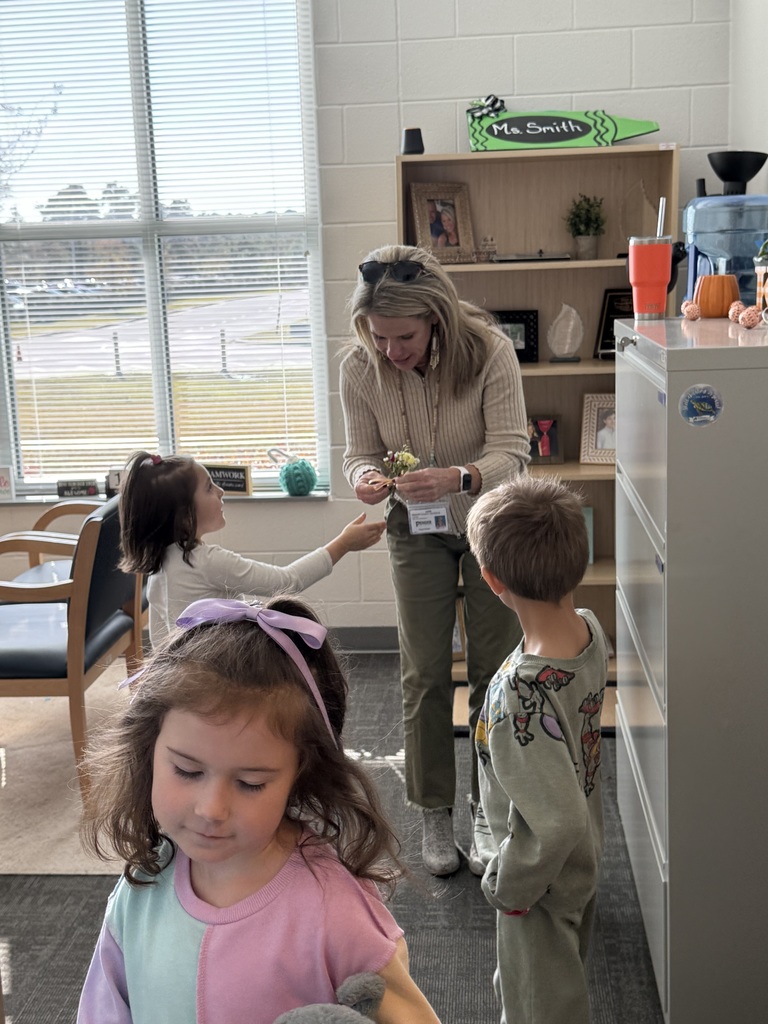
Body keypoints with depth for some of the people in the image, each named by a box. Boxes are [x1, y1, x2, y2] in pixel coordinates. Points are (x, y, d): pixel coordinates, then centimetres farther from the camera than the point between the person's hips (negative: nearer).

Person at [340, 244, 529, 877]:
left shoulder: (490, 351, -26)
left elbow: (513, 452, -27)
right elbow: (361, 452, -7)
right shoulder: (360, 369, -18)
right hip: (417, 529, 2)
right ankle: (435, 814, 19)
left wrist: (458, 478, -48)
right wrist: (365, 476, -32)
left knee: (494, 670, 5)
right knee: (425, 674, 3)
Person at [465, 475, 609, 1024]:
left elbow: (557, 820, -35)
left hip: (543, 880, -8)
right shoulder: (590, 628, -16)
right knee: (566, 976, 32)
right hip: (585, 857, 8)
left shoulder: (524, 694, -41)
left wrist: (509, 884, -18)